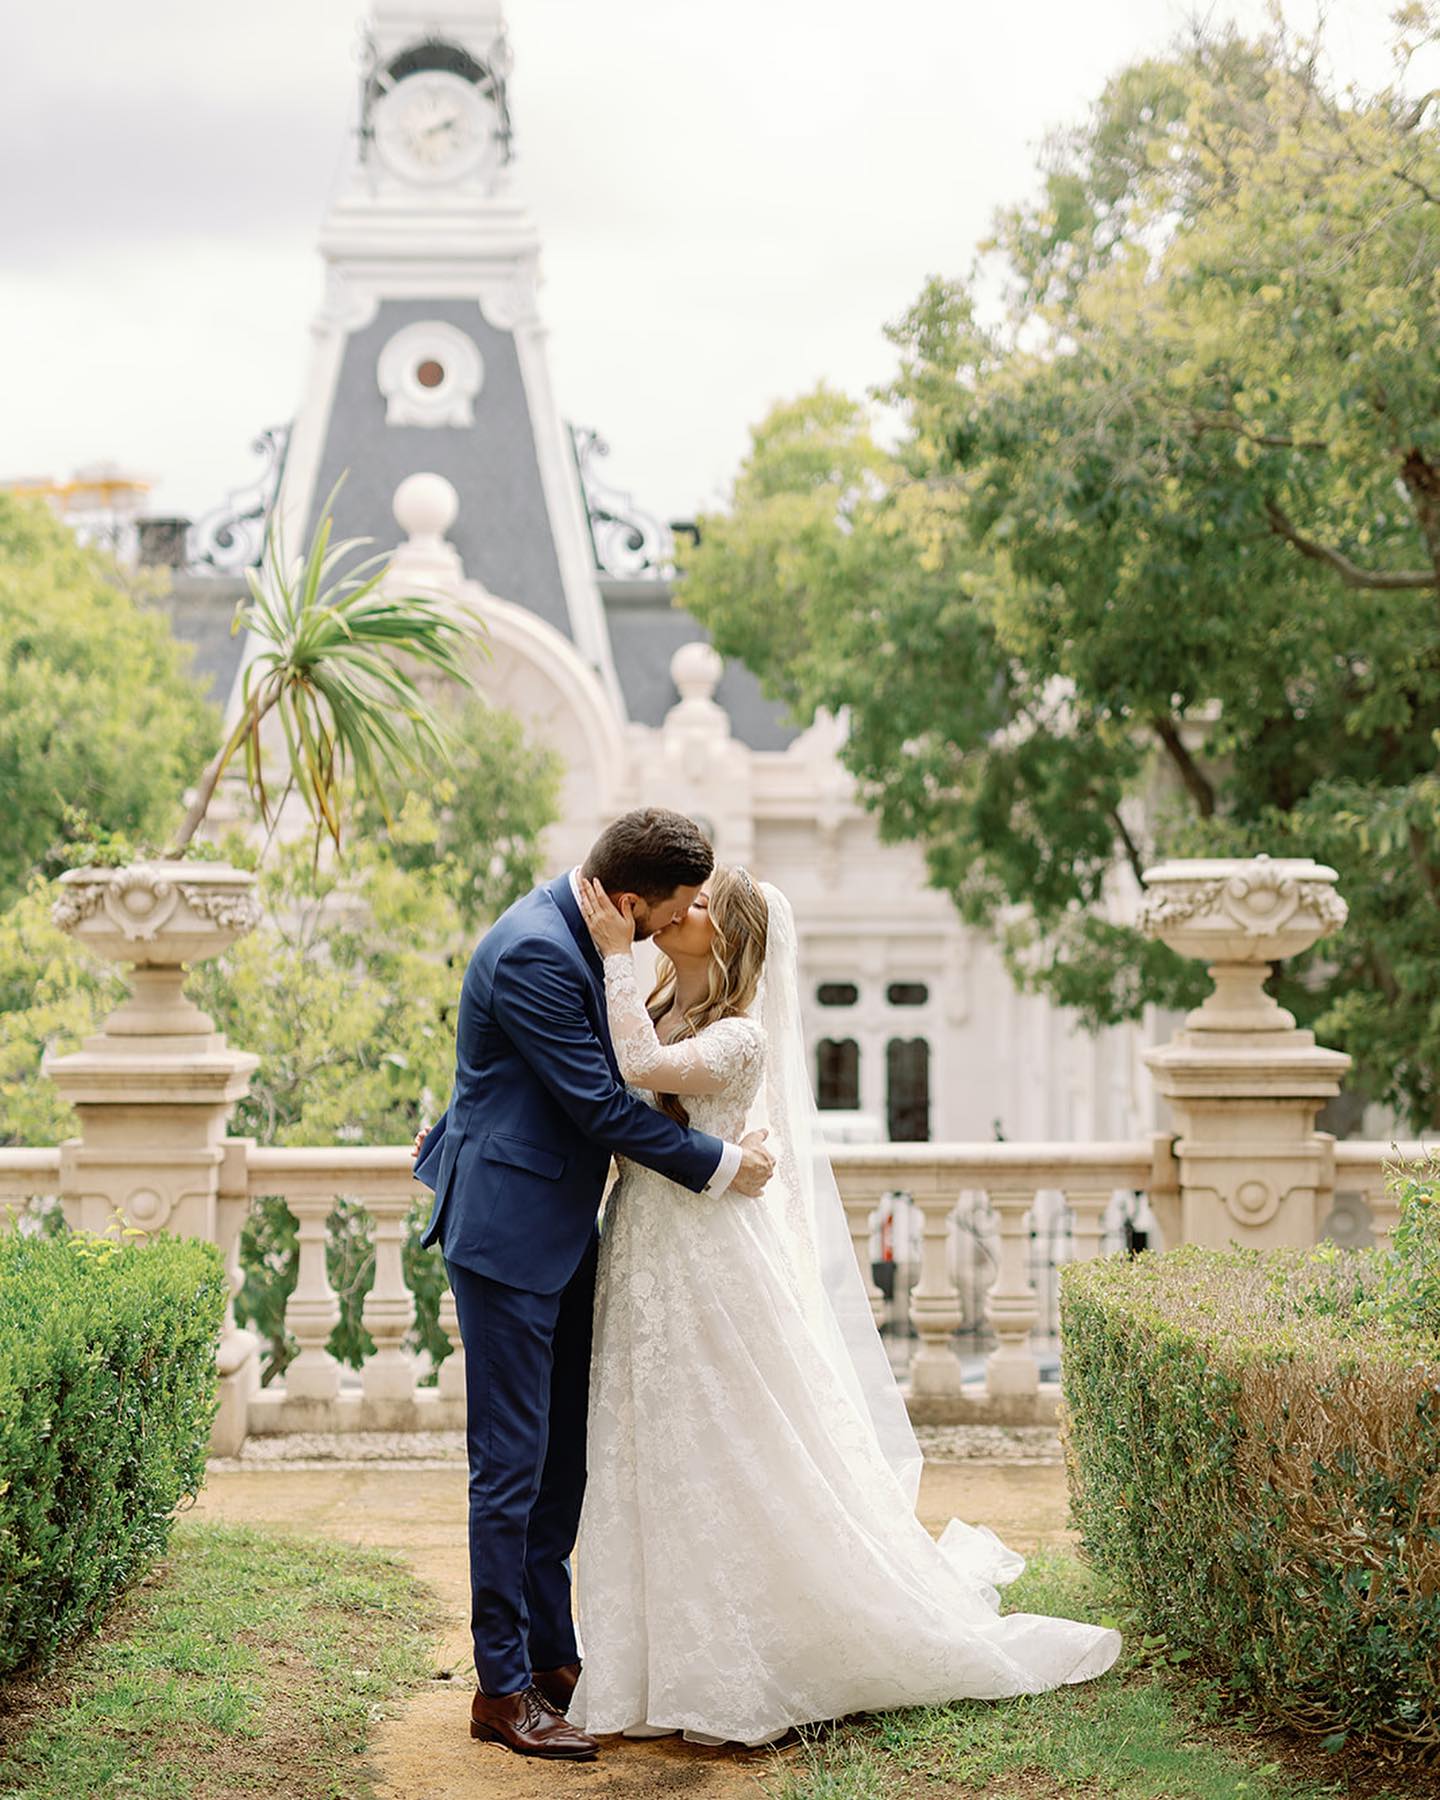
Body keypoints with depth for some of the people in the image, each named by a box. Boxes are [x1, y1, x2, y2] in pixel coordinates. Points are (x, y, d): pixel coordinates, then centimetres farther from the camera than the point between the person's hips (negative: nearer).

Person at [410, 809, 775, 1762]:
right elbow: (600, 1103, -20)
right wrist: (719, 1165, -13)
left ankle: (552, 1657, 24)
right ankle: (502, 1689, 4)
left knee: (563, 1457, 14)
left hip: (562, 1231, 10)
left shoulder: (580, 932, 7)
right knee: (513, 1462, -4)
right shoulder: (534, 952, -22)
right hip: (510, 1229, -10)